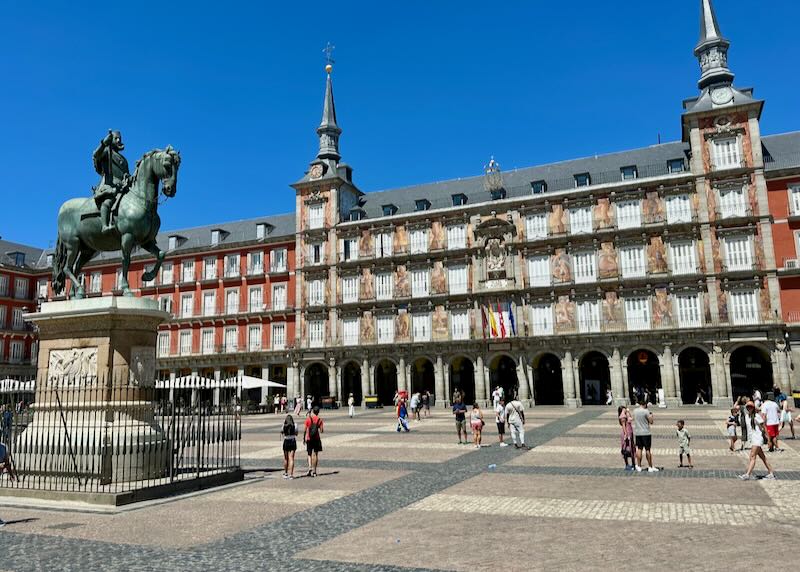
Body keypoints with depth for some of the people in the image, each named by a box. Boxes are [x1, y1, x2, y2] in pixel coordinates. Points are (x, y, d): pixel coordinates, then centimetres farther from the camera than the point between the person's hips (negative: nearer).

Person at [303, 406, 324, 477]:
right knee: (315, 454, 7)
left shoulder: (308, 419, -4)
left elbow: (305, 430, -2)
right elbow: (321, 431, -5)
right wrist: (322, 426, 13)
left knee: (309, 454, 9)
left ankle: (310, 468, -11)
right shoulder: (319, 420, -3)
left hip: (309, 439, 0)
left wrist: (304, 438, 7)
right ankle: (314, 471, 8)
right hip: (317, 439, 0)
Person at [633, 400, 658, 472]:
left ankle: (639, 466, 13)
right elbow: (651, 422, -7)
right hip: (646, 433, -5)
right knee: (647, 450, 1)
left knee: (639, 449, 10)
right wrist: (651, 415, 11)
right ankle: (650, 467, 7)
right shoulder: (646, 411, -12)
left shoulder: (635, 411, 4)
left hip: (637, 433, 5)